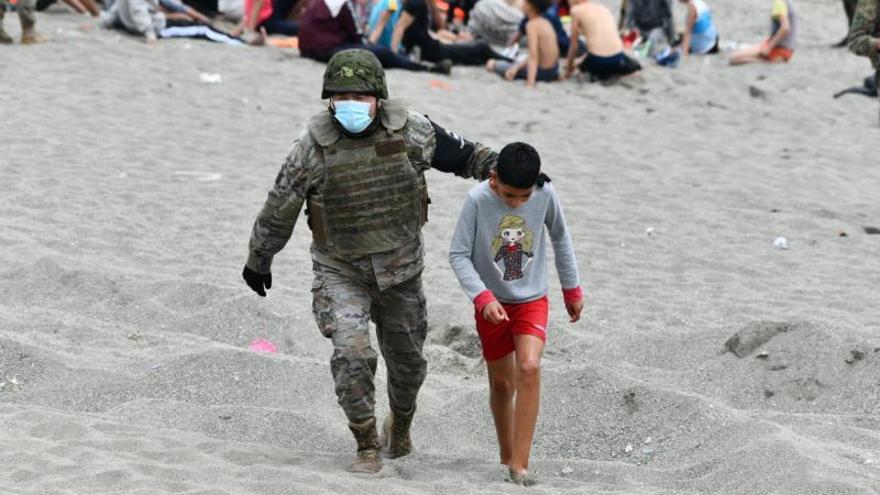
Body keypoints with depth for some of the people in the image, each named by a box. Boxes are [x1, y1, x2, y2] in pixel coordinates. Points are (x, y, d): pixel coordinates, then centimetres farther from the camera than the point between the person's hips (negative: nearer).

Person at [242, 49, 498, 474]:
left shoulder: (410, 131, -13)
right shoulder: (313, 145, -17)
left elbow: (460, 153, 4)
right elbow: (279, 208, -5)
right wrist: (258, 261, 5)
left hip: (400, 267, 2)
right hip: (340, 271, -2)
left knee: (407, 358, 16)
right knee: (351, 354, -18)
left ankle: (400, 423, 46)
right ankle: (367, 448, -3)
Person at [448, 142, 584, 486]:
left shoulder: (545, 194, -12)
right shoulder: (477, 200, -19)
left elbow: (560, 238, 6)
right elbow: (458, 255, -14)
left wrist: (572, 289, 13)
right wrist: (483, 298, -25)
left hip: (532, 300, 0)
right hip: (492, 305, 0)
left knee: (529, 368, -20)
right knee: (502, 383, 9)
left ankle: (520, 465, -18)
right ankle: (506, 457, 31)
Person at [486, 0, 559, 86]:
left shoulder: (532, 24, -20)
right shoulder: (545, 23, 6)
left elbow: (533, 56, -28)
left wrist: (530, 84, -33)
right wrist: (517, 66, 5)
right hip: (554, 70, 8)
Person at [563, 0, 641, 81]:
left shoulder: (576, 10, 3)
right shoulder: (603, 7, 19)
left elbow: (574, 44, 7)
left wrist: (569, 69, 19)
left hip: (597, 62, -3)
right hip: (617, 59, 3)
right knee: (635, 66, 35)